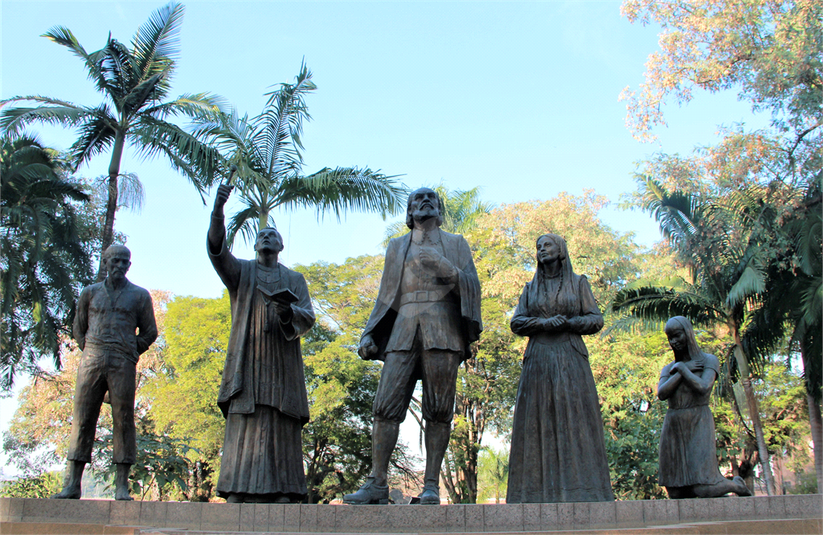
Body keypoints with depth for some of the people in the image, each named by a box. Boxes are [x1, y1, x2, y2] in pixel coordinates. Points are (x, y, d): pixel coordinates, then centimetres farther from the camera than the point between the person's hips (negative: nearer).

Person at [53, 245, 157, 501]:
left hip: (123, 364, -2)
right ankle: (72, 484, 2)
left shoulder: (139, 295, 12)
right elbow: (78, 328, 22)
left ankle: (121, 486, -1)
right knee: (82, 419, -2)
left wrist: (130, 353, 7)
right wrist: (89, 350, 11)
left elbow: (149, 332, 14)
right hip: (91, 361, 2)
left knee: (123, 420, -4)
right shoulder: (90, 293, 16)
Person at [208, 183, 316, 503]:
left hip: (282, 363, 1)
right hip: (248, 362, -1)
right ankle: (237, 496, -10)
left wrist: (287, 310, -19)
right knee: (244, 430, -8)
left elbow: (308, 318, 5)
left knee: (282, 432, -5)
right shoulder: (240, 271, 16)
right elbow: (217, 250, -4)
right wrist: (217, 211, -21)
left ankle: (282, 497, -6)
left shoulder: (295, 280, 18)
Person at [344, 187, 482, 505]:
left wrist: (449, 270, -14)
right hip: (404, 327, 2)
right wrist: (369, 334, 7)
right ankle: (377, 484, -8)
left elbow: (472, 286, 6)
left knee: (438, 409, -6)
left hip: (443, 328, -1)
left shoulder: (455, 244, 18)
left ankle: (431, 485, -2)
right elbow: (386, 296, 19)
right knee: (386, 404, -9)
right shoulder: (397, 247, 23)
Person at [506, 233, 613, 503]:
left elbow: (596, 319, 4)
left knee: (574, 418, -8)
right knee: (539, 421, -5)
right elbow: (516, 323, 6)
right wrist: (543, 322, -11)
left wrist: (566, 322, -10)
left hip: (571, 360, -2)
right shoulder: (530, 288, 17)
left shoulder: (578, 283, 11)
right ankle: (541, 492, -5)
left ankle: (580, 490, -7)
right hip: (538, 360, 2)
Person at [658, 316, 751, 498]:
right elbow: (661, 393, -4)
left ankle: (736, 485, 17)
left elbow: (703, 388, -15)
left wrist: (681, 368, -6)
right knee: (677, 494, 1)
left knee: (703, 491, -14)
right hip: (673, 429, 5)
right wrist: (681, 373, -6)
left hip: (698, 426, -4)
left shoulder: (709, 360, 2)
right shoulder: (669, 369, 15)